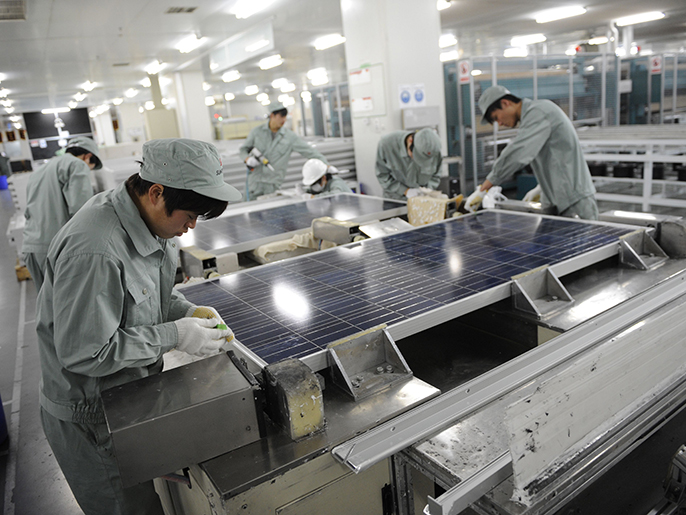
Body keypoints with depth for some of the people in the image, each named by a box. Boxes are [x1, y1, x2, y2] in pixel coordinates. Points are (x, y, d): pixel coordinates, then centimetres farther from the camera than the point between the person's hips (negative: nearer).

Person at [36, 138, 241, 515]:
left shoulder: (148, 219, -5)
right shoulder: (94, 251, -34)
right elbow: (84, 353, -28)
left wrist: (187, 311, -7)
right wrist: (174, 335, -25)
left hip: (131, 395, 8)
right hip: (90, 418, -7)